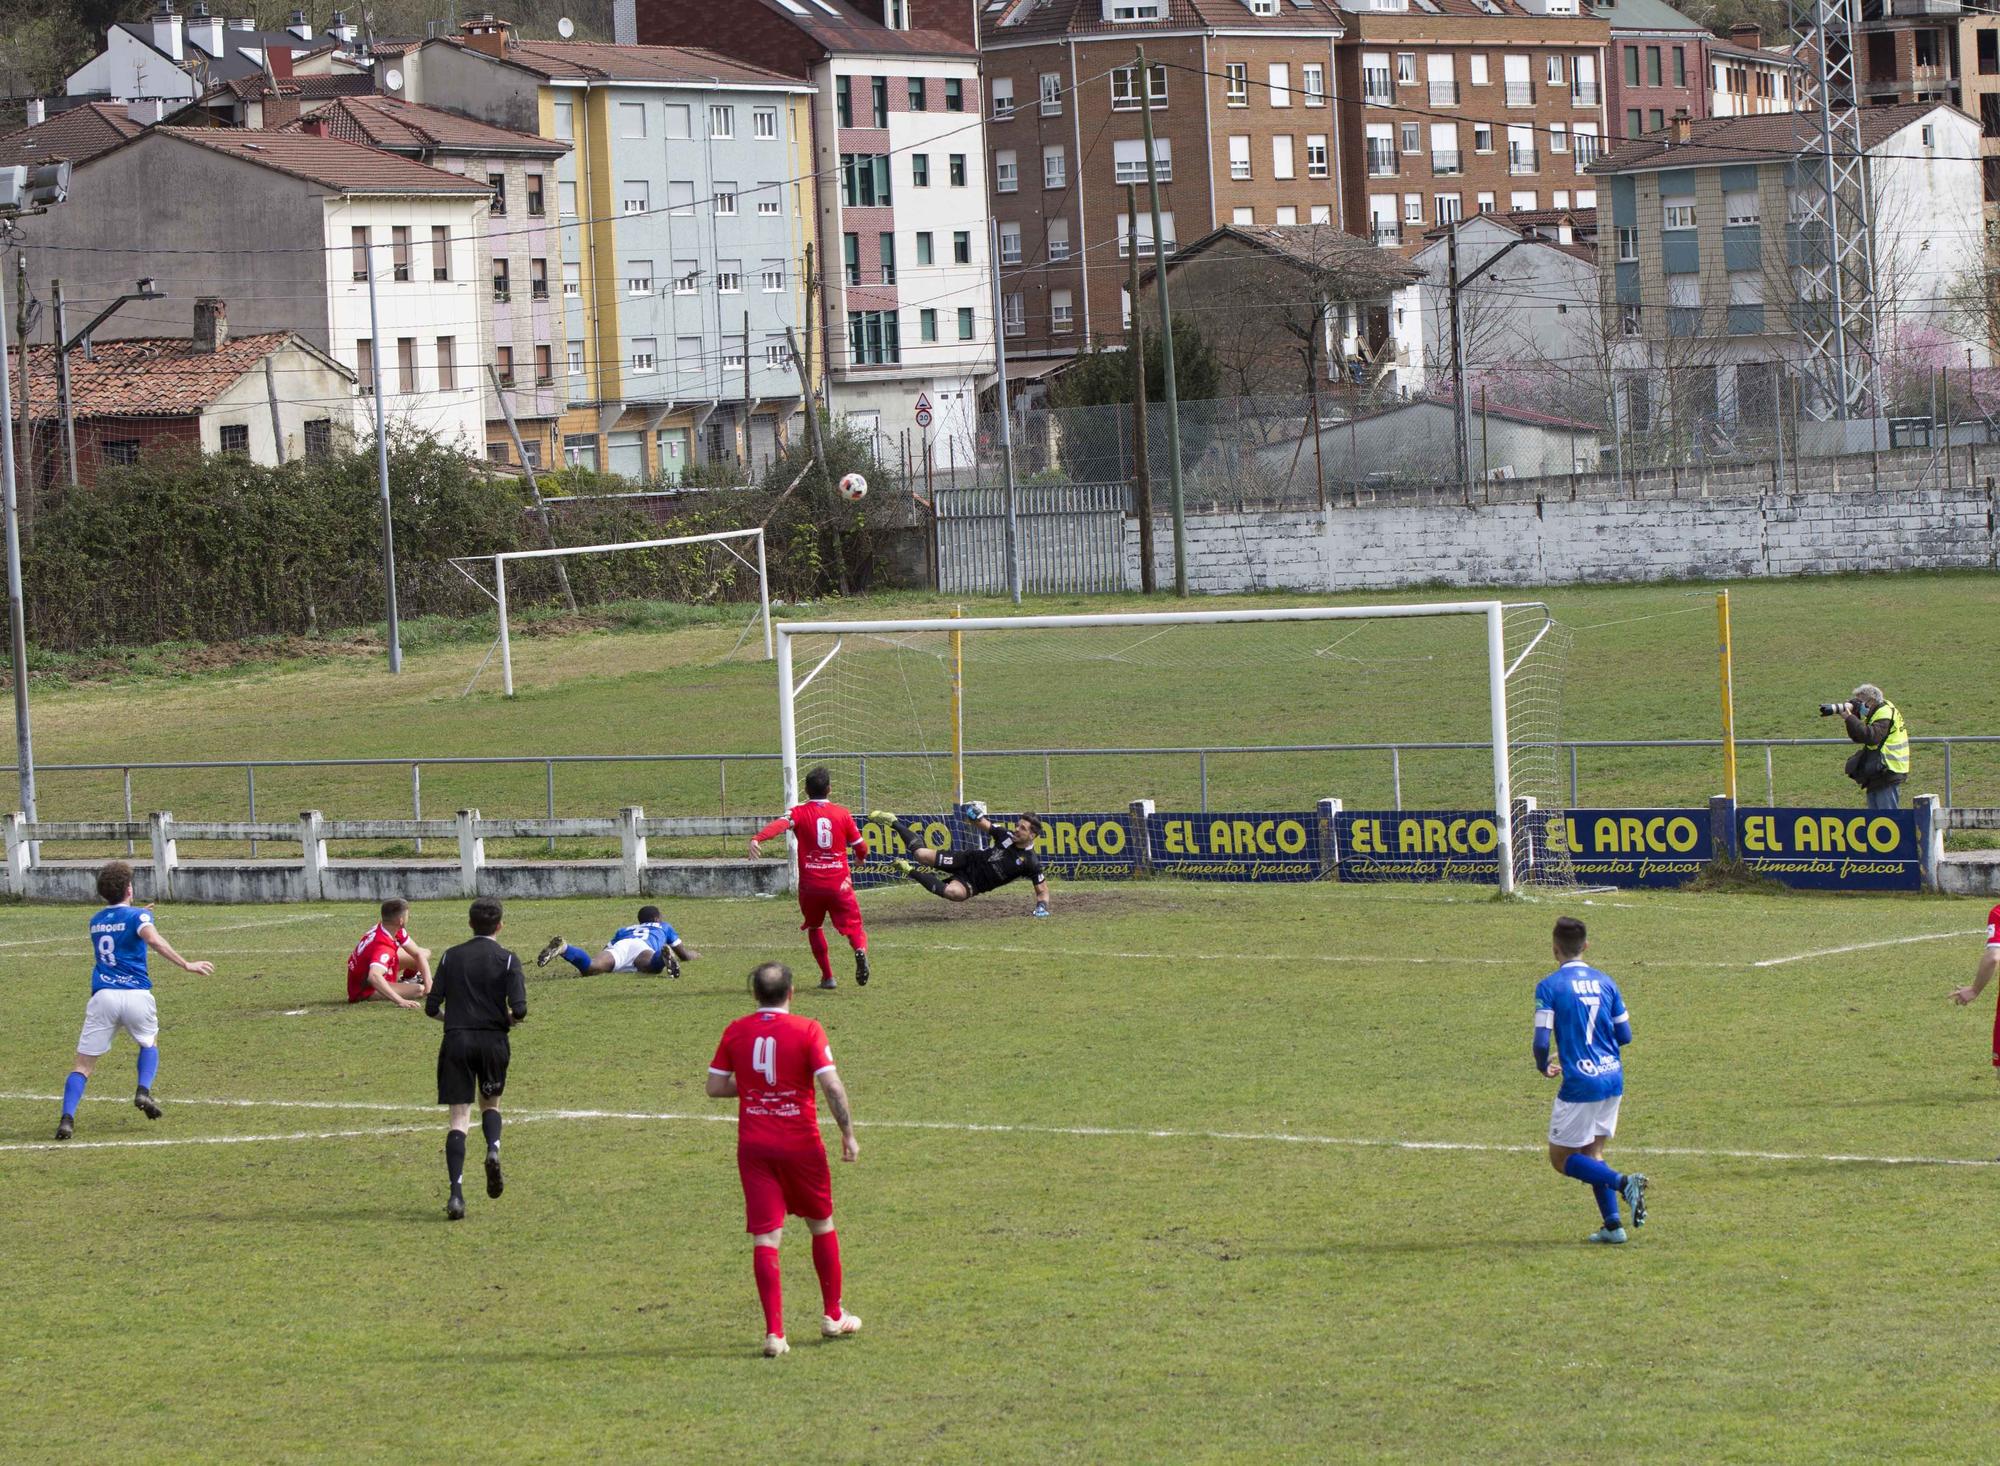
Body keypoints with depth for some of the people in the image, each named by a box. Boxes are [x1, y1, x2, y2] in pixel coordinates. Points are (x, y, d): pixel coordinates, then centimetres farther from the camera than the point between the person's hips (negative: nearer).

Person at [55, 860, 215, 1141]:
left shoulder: (96, 921, 17)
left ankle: (67, 1118, -17)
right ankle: (143, 1091, 1)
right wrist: (186, 965, -22)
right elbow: (154, 940, -19)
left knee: (83, 1065, 2)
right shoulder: (137, 915, 1)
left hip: (102, 996, 2)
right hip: (136, 995, -2)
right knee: (149, 1044, 26)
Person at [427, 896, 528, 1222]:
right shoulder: (507, 960, -1)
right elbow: (519, 1009, -11)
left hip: (455, 1040, 0)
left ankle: (456, 1193, -16)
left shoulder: (451, 957, 6)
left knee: (458, 1118, -2)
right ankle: (493, 1149, -7)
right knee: (490, 1103, 24)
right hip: (492, 1041, 0)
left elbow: (432, 1007, 3)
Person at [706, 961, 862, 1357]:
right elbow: (832, 1085, -14)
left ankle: (774, 1331, -11)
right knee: (821, 1224, 19)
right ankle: (834, 1316, 28)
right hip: (801, 1144, -1)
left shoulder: (735, 1032, 1)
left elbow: (715, 1087, 5)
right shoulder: (807, 1030, -8)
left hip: (753, 1146, 1)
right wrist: (848, 1132, -6)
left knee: (765, 1238, -2)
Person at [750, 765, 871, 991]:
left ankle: (827, 976, 18)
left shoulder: (800, 813, 0)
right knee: (854, 928, 5)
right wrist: (860, 858, 32)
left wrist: (756, 839, -38)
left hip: (810, 885, 0)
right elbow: (861, 848, 8)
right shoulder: (843, 813, 4)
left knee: (814, 927, 24)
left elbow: (779, 824, -22)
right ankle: (860, 949, -30)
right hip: (839, 885, 0)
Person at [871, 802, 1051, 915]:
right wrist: (976, 816, -9)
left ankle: (912, 872, -14)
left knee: (953, 892, -37)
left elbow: (1042, 888, -6)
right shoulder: (1007, 836, -5)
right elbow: (983, 825, 10)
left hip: (973, 884, -3)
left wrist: (1042, 906, -23)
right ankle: (894, 823, 17)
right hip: (969, 861, 3)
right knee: (921, 854, -9)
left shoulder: (1030, 862, -15)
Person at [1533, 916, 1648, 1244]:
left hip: (1580, 1083, -6)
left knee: (1562, 1158, 6)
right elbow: (1625, 1035, 11)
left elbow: (1541, 1041, -14)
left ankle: (1623, 1183, -16)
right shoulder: (1604, 982, 8)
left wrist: (1544, 1067, 8)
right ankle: (1613, 1225, 8)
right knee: (1592, 1153, 18)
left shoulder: (1549, 986, -9)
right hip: (1613, 1080, 6)